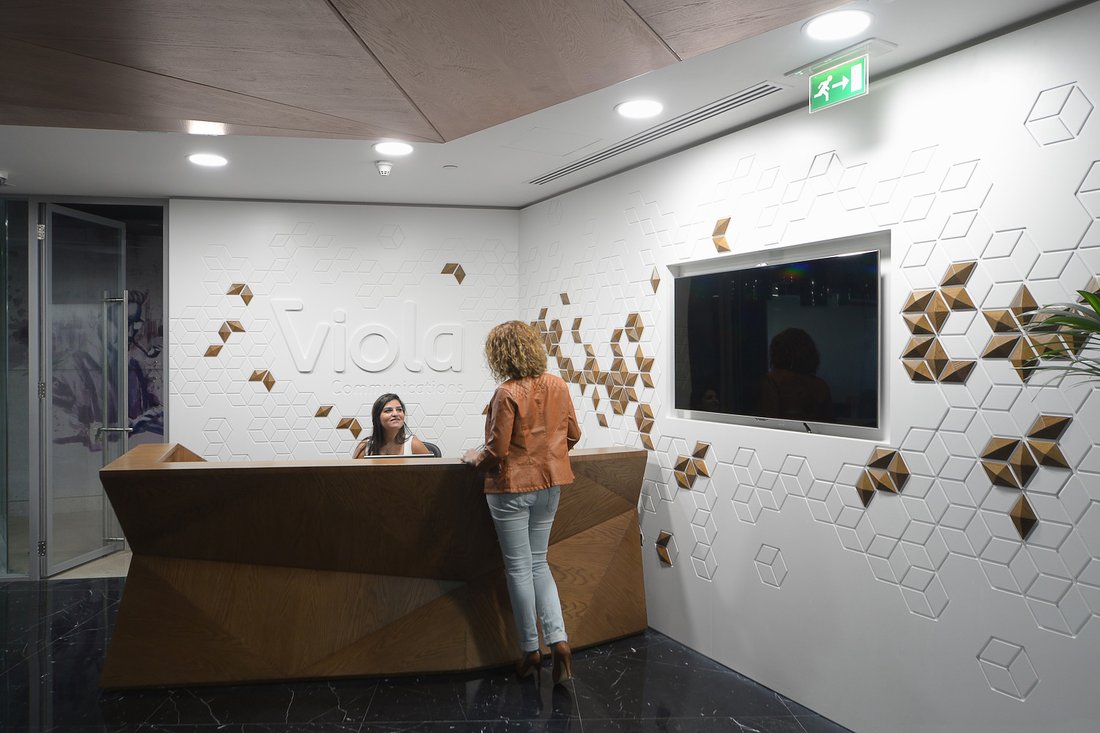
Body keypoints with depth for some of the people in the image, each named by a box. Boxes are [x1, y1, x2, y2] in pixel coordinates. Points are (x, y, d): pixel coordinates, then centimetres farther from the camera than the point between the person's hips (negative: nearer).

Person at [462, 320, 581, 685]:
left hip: (512, 487, -6)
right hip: (549, 484, 6)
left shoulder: (507, 394, -20)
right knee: (538, 562, 18)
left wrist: (475, 457, 1)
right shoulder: (558, 385, -1)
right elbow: (573, 434, 8)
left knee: (519, 567, 7)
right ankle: (558, 640, 8)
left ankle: (530, 651, 18)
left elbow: (496, 451, -18)